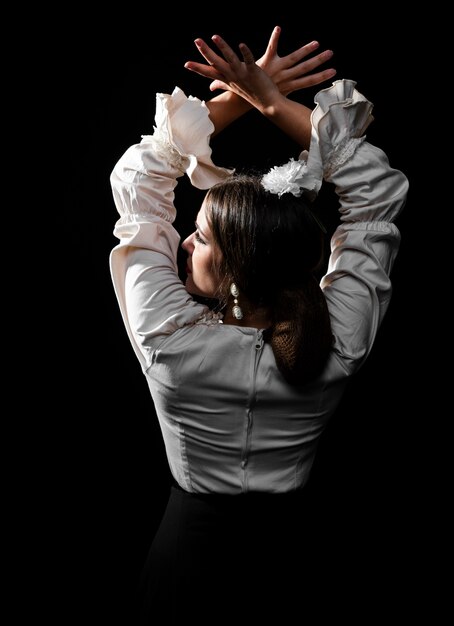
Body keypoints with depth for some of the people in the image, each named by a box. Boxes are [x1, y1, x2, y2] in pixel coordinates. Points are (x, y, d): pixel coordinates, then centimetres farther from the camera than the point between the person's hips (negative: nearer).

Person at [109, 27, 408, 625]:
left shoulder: (172, 340, -29)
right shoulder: (338, 344, -24)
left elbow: (137, 180, -16)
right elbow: (381, 190, -13)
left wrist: (236, 99, -16)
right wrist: (272, 101, -17)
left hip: (188, 555, -1)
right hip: (290, 551, 2)